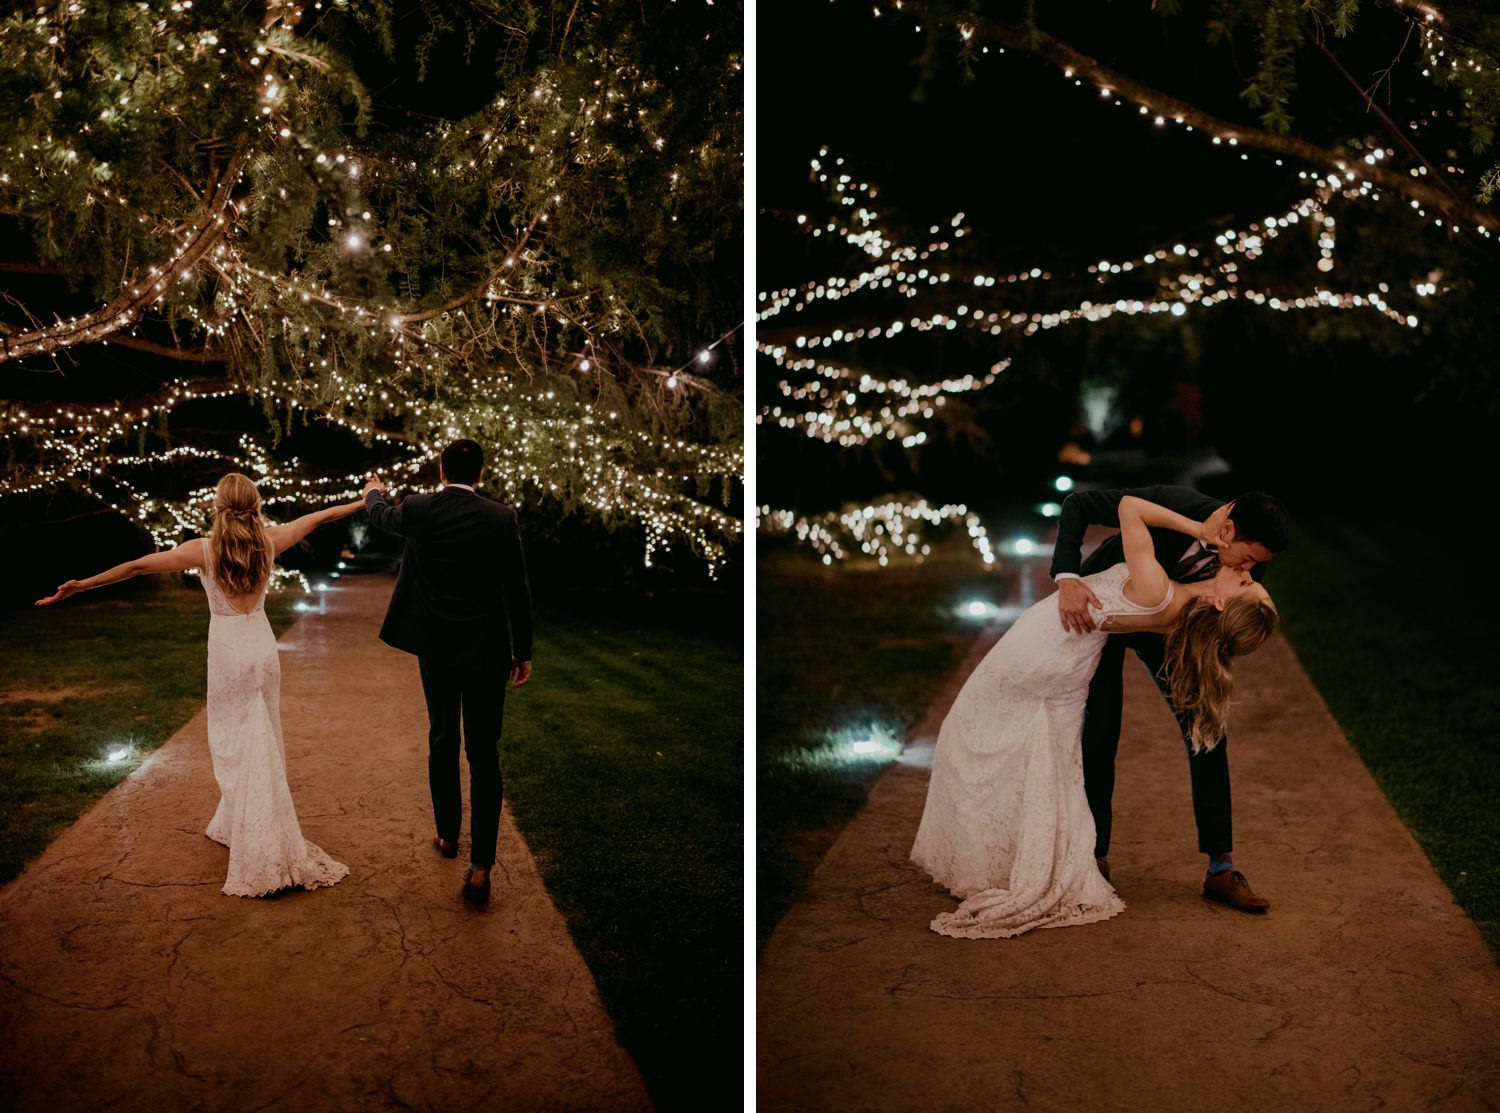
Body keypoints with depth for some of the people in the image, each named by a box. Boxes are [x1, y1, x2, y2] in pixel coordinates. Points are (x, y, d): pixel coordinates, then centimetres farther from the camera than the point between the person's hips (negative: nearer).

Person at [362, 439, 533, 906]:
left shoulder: (416, 510, -4)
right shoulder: (501, 518, -10)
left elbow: (382, 516, 21)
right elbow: (517, 590, -6)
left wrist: (373, 493, 45)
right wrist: (523, 652, 4)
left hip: (435, 649, 2)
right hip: (485, 652, -2)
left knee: (442, 743, 20)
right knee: (483, 754, 0)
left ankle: (447, 836, 34)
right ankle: (480, 866, -5)